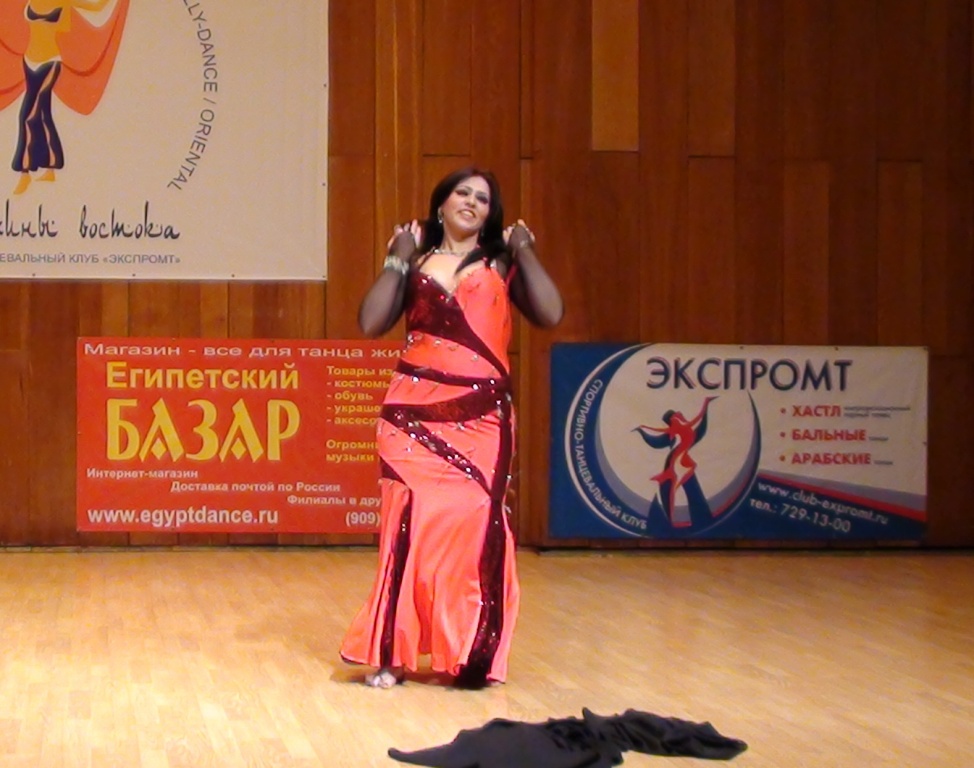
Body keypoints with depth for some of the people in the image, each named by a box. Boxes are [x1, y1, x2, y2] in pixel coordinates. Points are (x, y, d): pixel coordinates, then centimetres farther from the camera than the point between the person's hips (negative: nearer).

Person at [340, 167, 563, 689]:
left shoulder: (501, 264, 12)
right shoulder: (415, 264, 13)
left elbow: (549, 314, -4)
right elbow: (371, 323, -1)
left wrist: (525, 252, 1)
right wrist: (397, 259, 2)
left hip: (481, 417, 0)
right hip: (414, 412, 0)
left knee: (475, 523, -7)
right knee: (411, 522, -5)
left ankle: (473, 654, 3)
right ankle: (394, 652, 2)